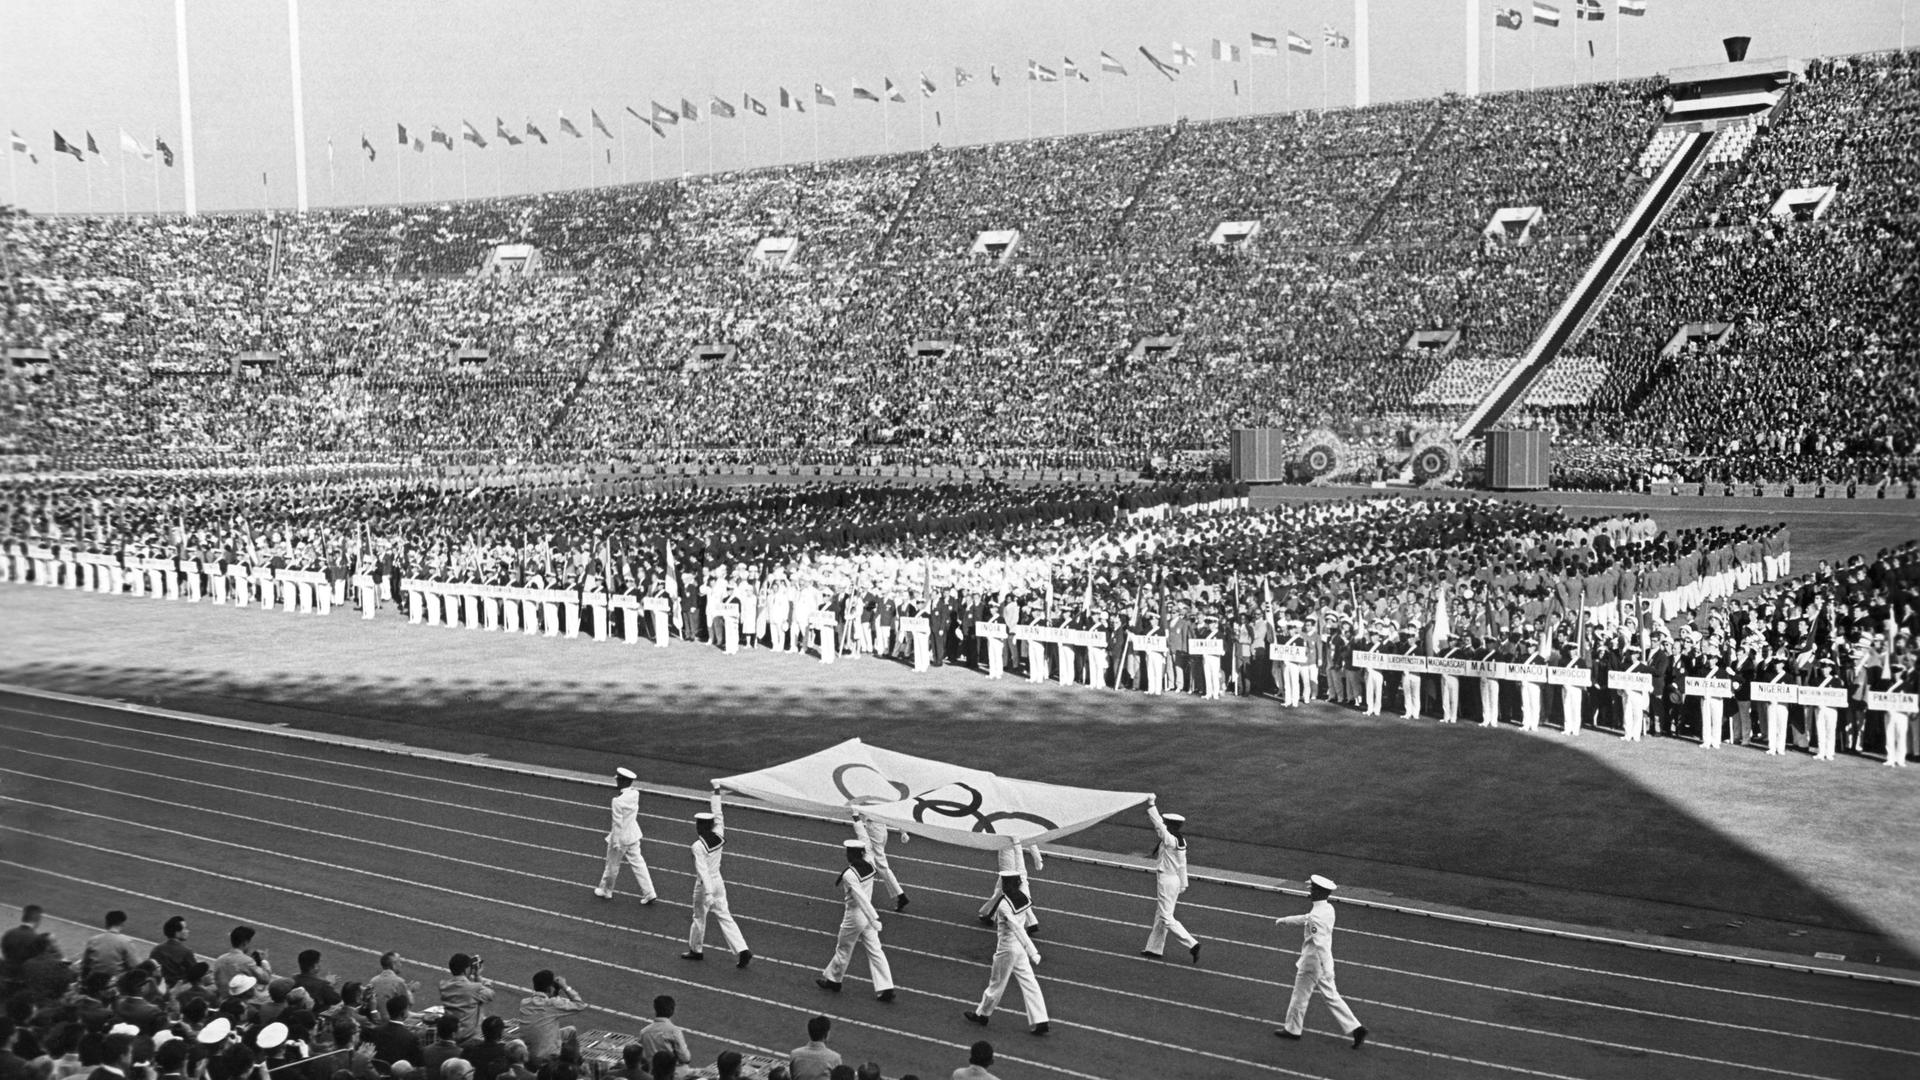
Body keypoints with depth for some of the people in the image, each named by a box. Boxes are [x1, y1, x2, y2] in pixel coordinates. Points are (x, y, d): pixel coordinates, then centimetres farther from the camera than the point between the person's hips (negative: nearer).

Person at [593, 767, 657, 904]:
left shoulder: (618, 800, -26)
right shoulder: (635, 794, -5)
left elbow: (618, 823, -22)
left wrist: (615, 842, -14)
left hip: (621, 836, -7)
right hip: (634, 834, 7)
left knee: (612, 864, 13)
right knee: (637, 862, 12)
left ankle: (606, 891, 32)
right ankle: (648, 893, 11)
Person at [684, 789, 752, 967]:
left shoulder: (698, 846, -20)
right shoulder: (719, 837, -3)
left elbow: (702, 870, -26)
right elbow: (718, 815, 11)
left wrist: (708, 893, -31)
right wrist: (716, 794, 21)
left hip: (704, 885, -6)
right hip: (718, 881, 6)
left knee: (699, 917, 13)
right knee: (724, 916, 8)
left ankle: (696, 949, 30)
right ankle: (742, 950, -2)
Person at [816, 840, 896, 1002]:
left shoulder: (849, 875, -24)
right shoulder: (870, 866, -2)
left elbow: (861, 898, -29)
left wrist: (874, 918, -32)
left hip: (855, 915, -7)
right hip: (867, 915, 7)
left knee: (843, 949, 15)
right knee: (874, 950, 8)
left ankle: (833, 979, 35)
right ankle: (885, 988, 5)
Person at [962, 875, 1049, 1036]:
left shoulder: (1003, 905, -25)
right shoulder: (1022, 898, -2)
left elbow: (1018, 929, -29)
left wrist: (1033, 952, -31)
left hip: (1007, 949, -7)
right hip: (1019, 947, 7)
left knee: (997, 983, 11)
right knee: (1028, 983, 8)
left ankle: (982, 1014, 32)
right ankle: (1041, 1021, 7)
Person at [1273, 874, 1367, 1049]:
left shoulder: (1315, 917, -25)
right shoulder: (1328, 909, 3)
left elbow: (1320, 944, -31)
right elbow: (1306, 919, 21)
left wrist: (1327, 971, -35)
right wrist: (1286, 920, 34)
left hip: (1313, 963, -8)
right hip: (1323, 962, 8)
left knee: (1300, 996, 10)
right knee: (1331, 996, 14)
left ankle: (1292, 1030, 26)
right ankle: (1355, 1028, 9)